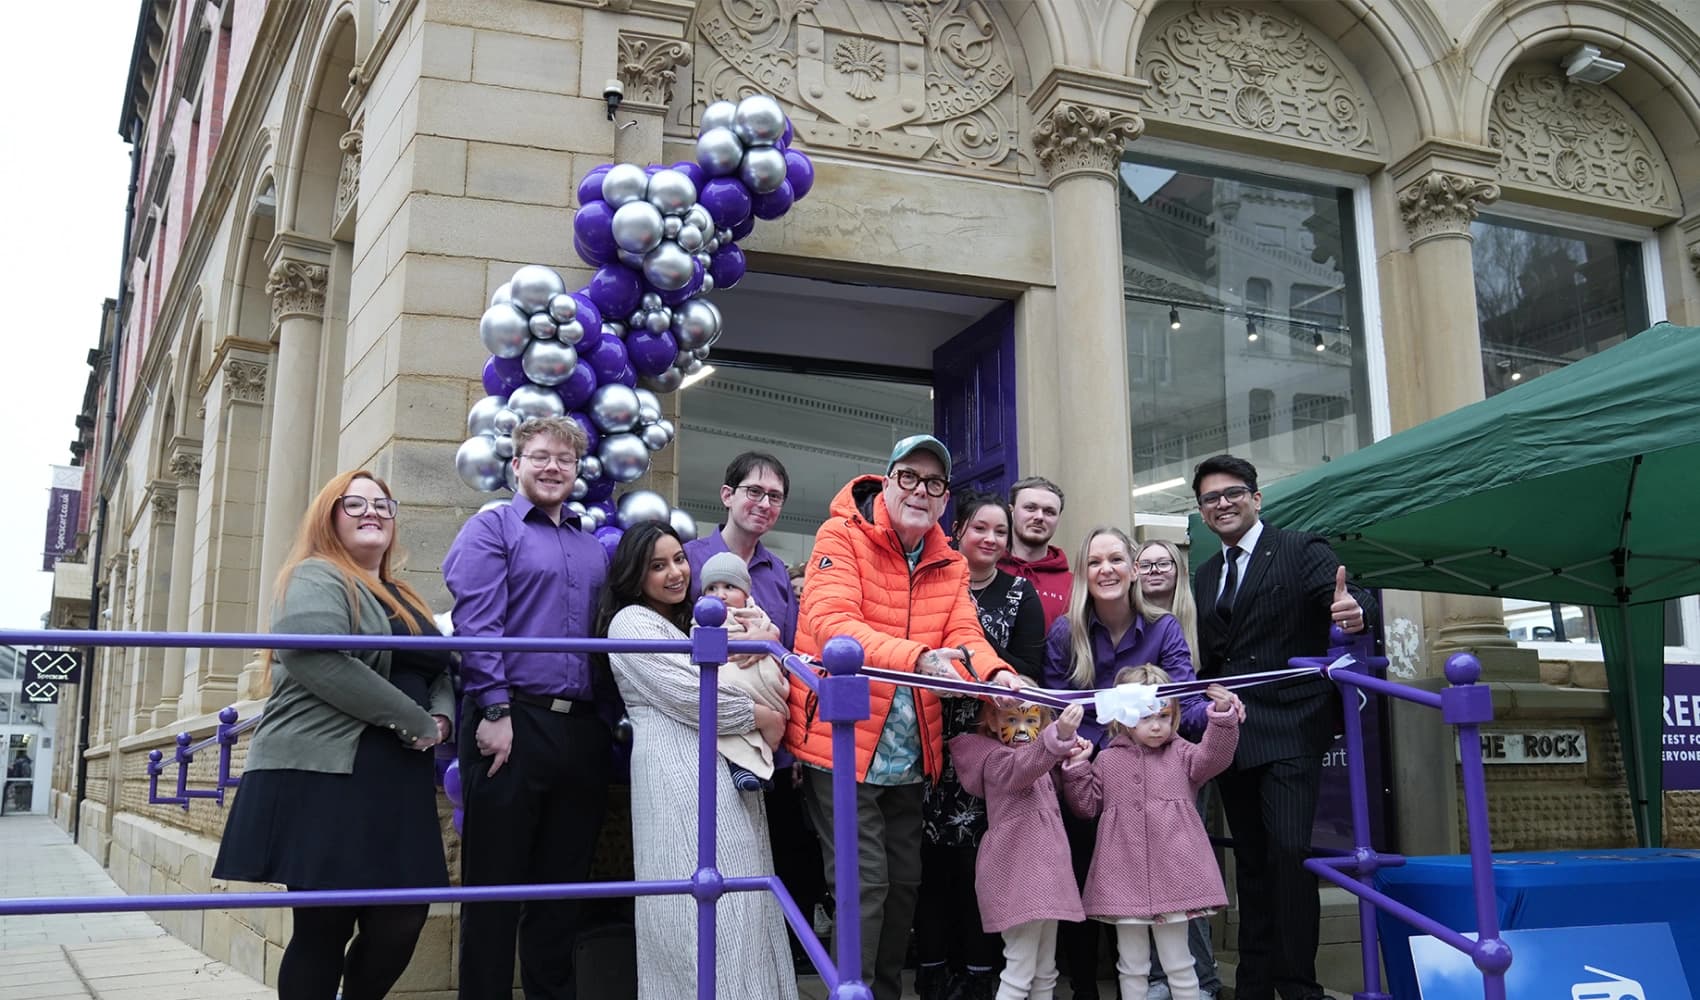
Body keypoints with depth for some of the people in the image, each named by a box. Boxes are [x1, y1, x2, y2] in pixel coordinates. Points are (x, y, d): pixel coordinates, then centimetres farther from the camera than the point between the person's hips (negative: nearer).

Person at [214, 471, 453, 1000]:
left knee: (403, 921, 4)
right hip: (324, 777, -7)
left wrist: (441, 719, 0)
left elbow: (440, 672, 24)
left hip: (397, 781, 8)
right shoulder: (316, 578, -2)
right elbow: (319, 661, -19)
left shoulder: (405, 600, 24)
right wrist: (415, 722, -16)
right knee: (324, 927, -4)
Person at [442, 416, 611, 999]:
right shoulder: (490, 529, 2)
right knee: (495, 882, 1)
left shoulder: (593, 548, 20)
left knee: (564, 885, 12)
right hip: (512, 723, -5)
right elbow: (476, 624, -9)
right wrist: (495, 710, -17)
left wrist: (609, 720, 11)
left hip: (582, 729, 6)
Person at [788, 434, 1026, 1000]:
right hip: (841, 742, -6)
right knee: (865, 881, -7)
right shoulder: (842, 537, -10)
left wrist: (997, 674, -26)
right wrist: (918, 656, -39)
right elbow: (830, 624, -24)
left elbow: (965, 634, -2)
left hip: (908, 756, 7)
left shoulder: (949, 564, 9)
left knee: (905, 882, 15)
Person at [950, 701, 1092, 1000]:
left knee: (1045, 972, 14)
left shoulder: (1037, 762, 18)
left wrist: (1073, 758, 13)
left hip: (1042, 869, 10)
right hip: (1018, 873, -10)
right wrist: (1061, 735, -54)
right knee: (1020, 972, -11)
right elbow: (1024, 766, -34)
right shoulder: (997, 759, -11)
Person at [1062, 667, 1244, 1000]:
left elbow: (1213, 757, -13)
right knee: (1131, 966, 12)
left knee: (1178, 964, 9)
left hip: (1172, 875, -1)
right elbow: (1087, 805, 10)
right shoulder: (1108, 761, 7)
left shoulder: (1180, 754, 5)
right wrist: (1076, 772, -5)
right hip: (1125, 878, 1)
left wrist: (1223, 715, -26)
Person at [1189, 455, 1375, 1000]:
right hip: (1231, 736, 6)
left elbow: (1342, 594, -17)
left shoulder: (1301, 551, -1)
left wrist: (1354, 610, -40)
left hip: (1290, 731, -6)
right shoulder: (1204, 577, 16)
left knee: (1289, 852, -15)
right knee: (1250, 860, 12)